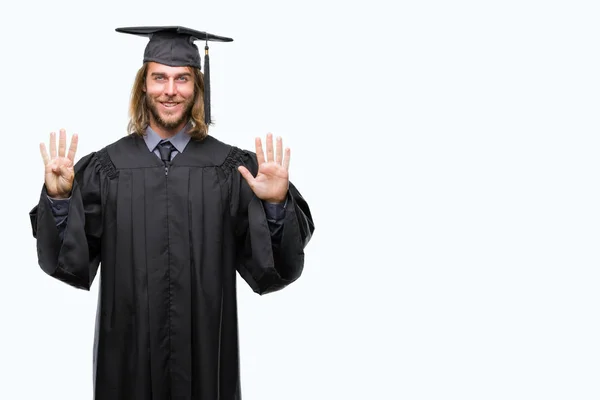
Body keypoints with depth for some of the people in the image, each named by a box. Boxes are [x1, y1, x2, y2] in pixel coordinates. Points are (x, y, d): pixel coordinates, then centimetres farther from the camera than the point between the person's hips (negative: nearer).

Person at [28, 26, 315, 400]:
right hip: (129, 349, 0)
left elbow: (270, 264, -7)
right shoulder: (105, 167, 0)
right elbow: (72, 260, -5)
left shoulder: (233, 168, -2)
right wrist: (58, 199, -19)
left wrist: (276, 204, -23)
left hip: (205, 348, 0)